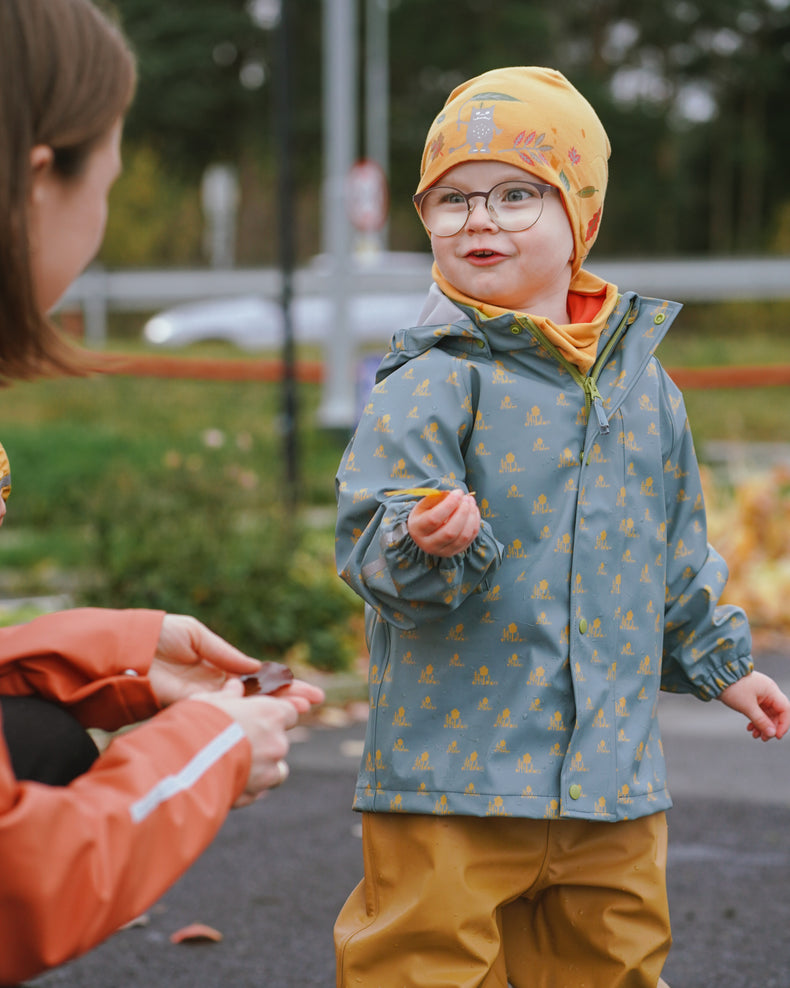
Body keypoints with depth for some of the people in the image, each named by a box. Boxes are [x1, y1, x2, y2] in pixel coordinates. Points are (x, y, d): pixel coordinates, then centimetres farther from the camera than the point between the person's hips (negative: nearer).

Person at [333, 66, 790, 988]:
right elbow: (370, 547, -17)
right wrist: (429, 543, -37)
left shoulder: (640, 381, 9)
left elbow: (677, 555, 21)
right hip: (452, 768, -5)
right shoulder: (431, 379, -10)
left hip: (614, 774, 5)